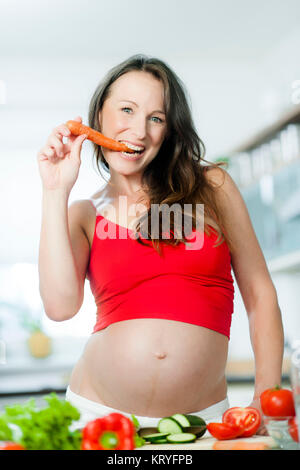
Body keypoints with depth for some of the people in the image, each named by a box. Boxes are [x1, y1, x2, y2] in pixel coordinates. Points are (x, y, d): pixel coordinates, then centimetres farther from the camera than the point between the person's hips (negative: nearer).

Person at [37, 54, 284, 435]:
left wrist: (267, 399, -3)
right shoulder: (84, 215, 5)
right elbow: (61, 305, -12)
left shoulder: (212, 186, 3)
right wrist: (56, 191, -8)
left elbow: (259, 293, 5)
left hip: (199, 417, 0)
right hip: (99, 413, 0)